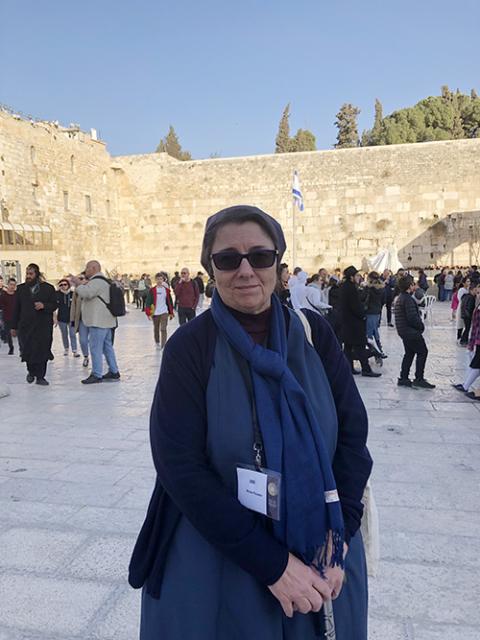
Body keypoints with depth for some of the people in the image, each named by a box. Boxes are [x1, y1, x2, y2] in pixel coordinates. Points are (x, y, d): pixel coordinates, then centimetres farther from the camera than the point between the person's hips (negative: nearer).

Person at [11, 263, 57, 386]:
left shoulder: (48, 288, 3)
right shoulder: (21, 288, 10)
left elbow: (54, 305, 3)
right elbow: (16, 308, 11)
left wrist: (44, 305, -19)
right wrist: (14, 326, 9)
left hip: (43, 326, -2)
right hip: (25, 326, 2)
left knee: (42, 351, -1)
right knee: (27, 351, 1)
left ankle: (40, 377, 12)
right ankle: (31, 371, 28)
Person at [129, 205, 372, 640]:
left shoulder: (314, 334, -6)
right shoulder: (190, 347, -14)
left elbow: (353, 433, -4)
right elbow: (182, 468, -17)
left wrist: (336, 536, -15)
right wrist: (271, 563, -19)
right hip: (216, 558, -2)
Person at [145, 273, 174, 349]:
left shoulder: (166, 290, 4)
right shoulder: (152, 290, -3)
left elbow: (170, 302, 11)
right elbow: (148, 302, -5)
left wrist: (171, 313, 10)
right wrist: (148, 313, -11)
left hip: (164, 312, 0)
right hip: (155, 313, 0)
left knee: (163, 329, -10)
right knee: (156, 329, 14)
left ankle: (163, 345, -11)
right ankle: (157, 343, 33)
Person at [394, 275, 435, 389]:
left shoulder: (399, 298, 14)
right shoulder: (408, 299, -19)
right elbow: (412, 317, -24)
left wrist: (419, 325, 13)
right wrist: (421, 326, -8)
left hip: (403, 331, 10)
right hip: (411, 332, -10)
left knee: (409, 353, 16)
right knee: (422, 352, -2)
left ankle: (403, 378, 18)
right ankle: (419, 379, -1)